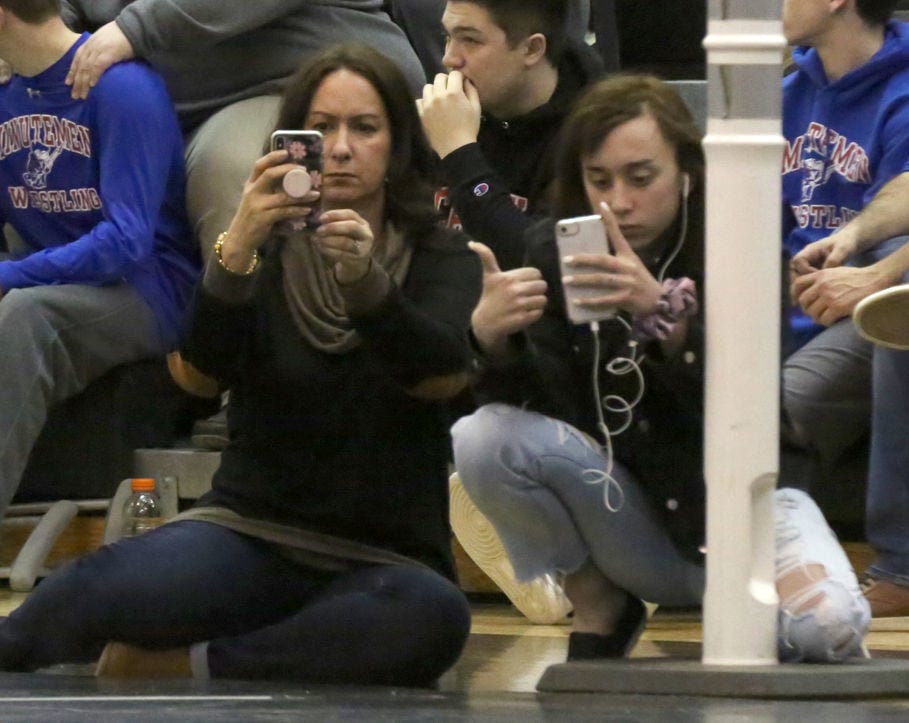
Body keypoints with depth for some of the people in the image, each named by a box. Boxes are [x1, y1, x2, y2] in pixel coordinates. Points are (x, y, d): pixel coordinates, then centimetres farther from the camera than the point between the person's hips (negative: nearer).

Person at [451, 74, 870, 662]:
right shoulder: (552, 255, -5)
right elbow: (546, 410, -17)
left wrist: (664, 312, -43)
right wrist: (493, 338, -39)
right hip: (626, 519, 2)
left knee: (825, 627, -33)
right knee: (484, 439, -24)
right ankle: (598, 605, -1)